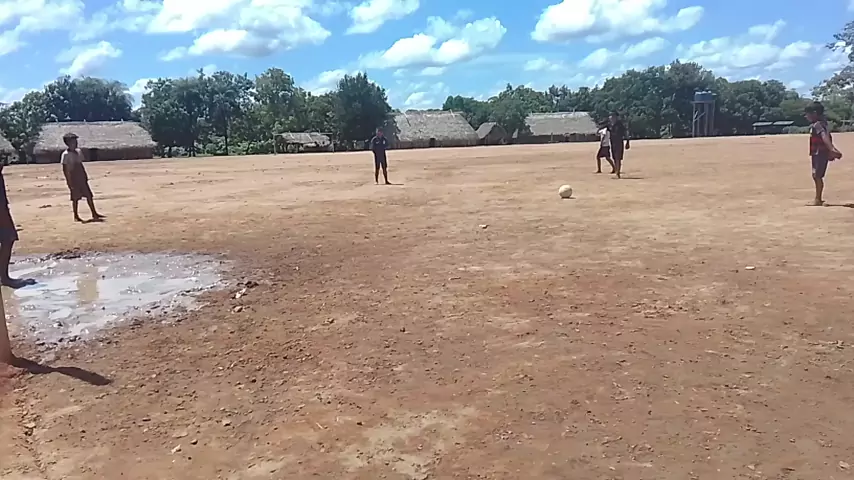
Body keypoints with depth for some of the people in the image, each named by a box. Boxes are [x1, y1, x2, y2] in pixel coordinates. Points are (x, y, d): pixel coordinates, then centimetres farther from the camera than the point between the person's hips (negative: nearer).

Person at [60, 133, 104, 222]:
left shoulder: (78, 152, 10)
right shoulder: (66, 154, -11)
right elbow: (65, 169, -12)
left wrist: (85, 176, 15)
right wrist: (69, 182, -16)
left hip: (82, 179, 7)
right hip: (73, 179, -7)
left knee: (89, 195, 6)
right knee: (75, 198, 1)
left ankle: (94, 214, 12)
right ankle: (76, 216, 10)